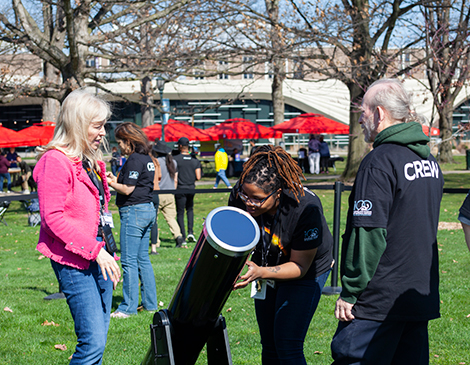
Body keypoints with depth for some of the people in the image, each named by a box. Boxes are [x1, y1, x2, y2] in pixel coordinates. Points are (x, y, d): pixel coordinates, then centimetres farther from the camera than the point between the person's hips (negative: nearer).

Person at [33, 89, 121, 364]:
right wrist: (94, 250, -20)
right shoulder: (55, 161, -13)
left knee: (98, 340, 9)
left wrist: (108, 253, 17)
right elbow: (53, 217, -19)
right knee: (93, 341, -14)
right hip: (73, 261, -9)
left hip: (99, 257, 9)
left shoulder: (93, 161, 15)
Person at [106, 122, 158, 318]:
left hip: (134, 212, -10)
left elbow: (127, 190, -17)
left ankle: (128, 307, -2)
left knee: (129, 261, -5)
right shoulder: (147, 159, 14)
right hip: (147, 209, 10)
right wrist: (115, 180, 16)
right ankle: (150, 303, 18)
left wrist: (108, 182, -4)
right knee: (143, 259, 14)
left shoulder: (134, 160, -15)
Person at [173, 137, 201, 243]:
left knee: (180, 213, 4)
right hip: (191, 188, 4)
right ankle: (190, 232, 6)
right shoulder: (195, 160, 2)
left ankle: (183, 237, 0)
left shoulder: (175, 159, -10)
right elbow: (198, 177, -2)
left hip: (180, 188, -4)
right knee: (190, 209, 22)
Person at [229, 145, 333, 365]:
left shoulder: (306, 209, -37)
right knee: (269, 346, 13)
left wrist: (260, 272, -42)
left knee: (287, 347, -14)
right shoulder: (240, 196, -25)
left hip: (306, 273, -5)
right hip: (267, 266, 5)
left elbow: (300, 266, -27)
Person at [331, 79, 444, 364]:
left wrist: (349, 292, -14)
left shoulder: (380, 162, -15)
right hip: (423, 297, 9)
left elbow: (369, 233, -20)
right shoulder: (429, 159, 12)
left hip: (379, 300, -8)